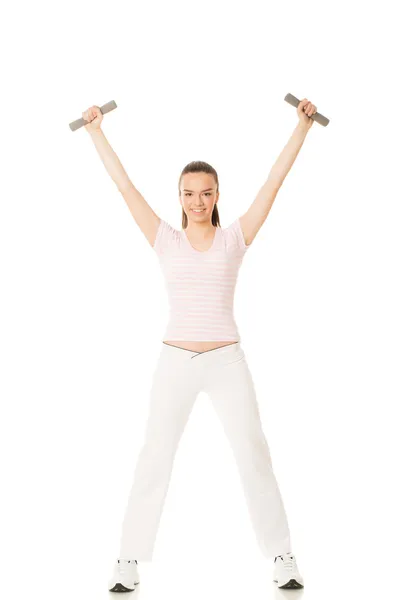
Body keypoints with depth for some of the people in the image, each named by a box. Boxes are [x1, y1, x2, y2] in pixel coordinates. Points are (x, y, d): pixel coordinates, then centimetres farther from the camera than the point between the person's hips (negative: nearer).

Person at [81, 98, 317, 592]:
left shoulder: (235, 237, 2)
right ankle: (129, 560, 16)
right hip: (176, 361, 0)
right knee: (154, 461, 4)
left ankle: (283, 558, 17)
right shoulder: (165, 240, 3)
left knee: (254, 459, 4)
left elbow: (274, 181, 0)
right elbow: (124, 185, 4)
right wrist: (96, 131, 7)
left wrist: (302, 126, 0)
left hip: (227, 361, 0)